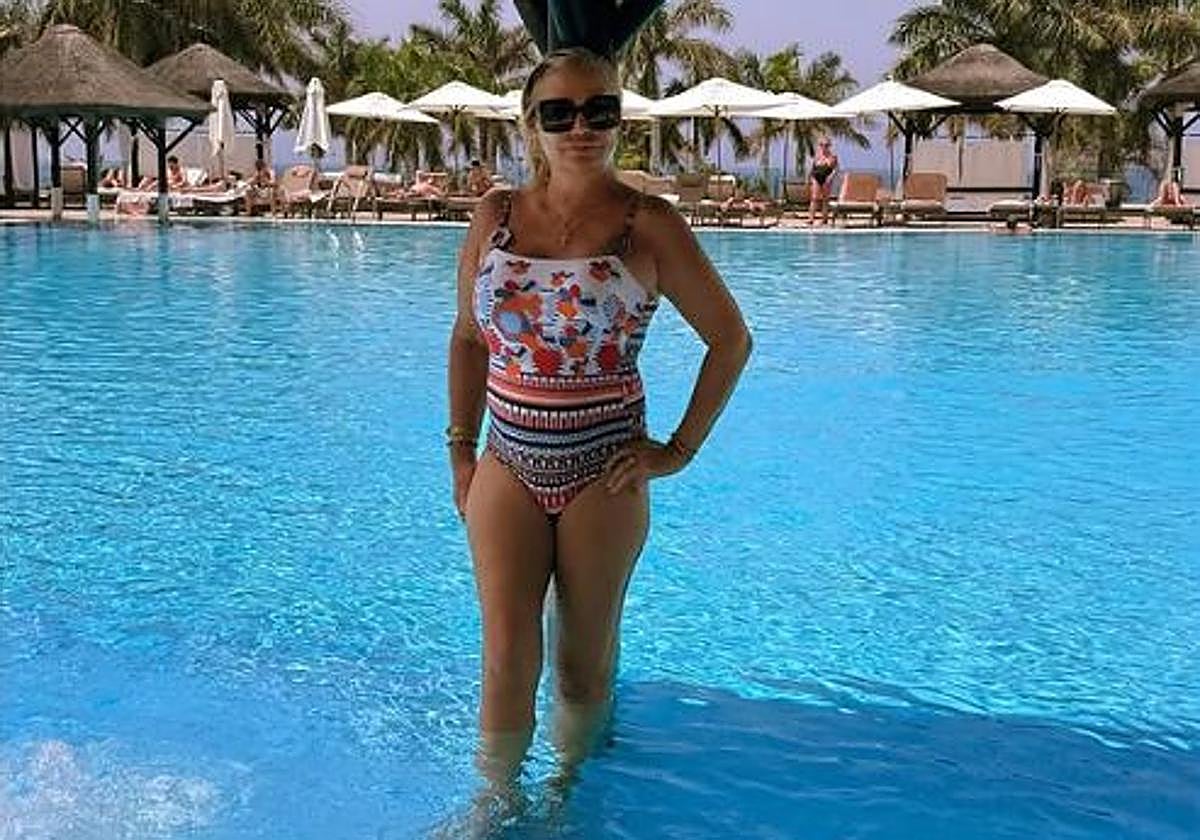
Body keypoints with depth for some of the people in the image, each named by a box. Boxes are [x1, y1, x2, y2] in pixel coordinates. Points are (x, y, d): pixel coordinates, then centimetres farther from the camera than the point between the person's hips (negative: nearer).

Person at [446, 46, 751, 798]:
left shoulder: (649, 225, -6)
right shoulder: (496, 216, 2)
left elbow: (730, 339, 0)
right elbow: (468, 338, 13)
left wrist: (681, 449, -4)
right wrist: (461, 450, 8)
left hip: (604, 474, -2)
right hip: (508, 467, 2)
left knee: (585, 660, 10)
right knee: (507, 657, 0)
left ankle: (568, 790, 32)